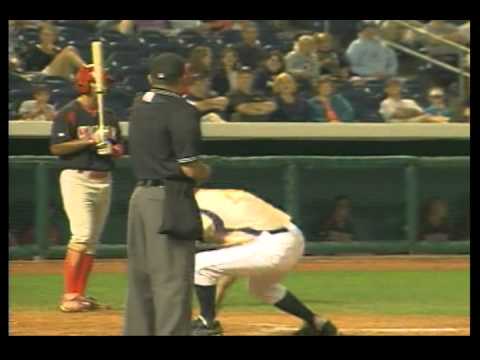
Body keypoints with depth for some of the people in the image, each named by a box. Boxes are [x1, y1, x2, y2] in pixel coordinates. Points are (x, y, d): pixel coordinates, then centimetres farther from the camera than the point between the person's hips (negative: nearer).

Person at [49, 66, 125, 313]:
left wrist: (111, 148, -4)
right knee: (82, 235, -16)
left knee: (93, 240, 7)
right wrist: (90, 141, -18)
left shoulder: (108, 116, 15)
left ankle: (79, 294, 13)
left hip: (104, 179, 7)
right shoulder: (68, 114, -6)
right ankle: (69, 296, -14)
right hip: (77, 178, -7)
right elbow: (56, 148, -12)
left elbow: (120, 148, 19)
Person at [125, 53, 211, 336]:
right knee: (172, 279, -7)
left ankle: (138, 331, 19)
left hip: (141, 194, 8)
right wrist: (206, 172, 4)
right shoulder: (182, 112, -13)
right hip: (169, 199, -8)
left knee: (141, 276, 14)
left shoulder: (141, 105, 10)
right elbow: (190, 168, -15)